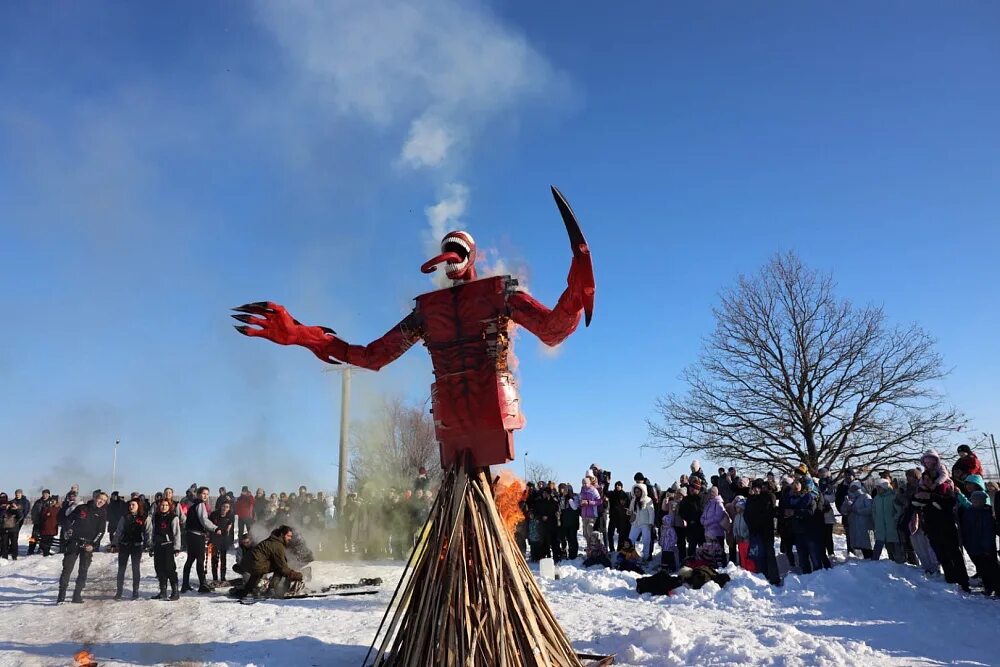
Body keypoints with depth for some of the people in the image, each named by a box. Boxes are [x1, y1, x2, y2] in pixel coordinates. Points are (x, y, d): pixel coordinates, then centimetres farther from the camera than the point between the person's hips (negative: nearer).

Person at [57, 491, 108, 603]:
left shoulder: (102, 514, 5)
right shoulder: (82, 508, 6)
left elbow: (100, 532, -1)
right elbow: (69, 519, 14)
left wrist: (93, 544, -12)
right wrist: (68, 529, -6)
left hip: (88, 545, 0)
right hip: (74, 542, 0)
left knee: (83, 570, 2)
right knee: (67, 568, -4)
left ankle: (77, 596, 9)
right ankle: (61, 595, 0)